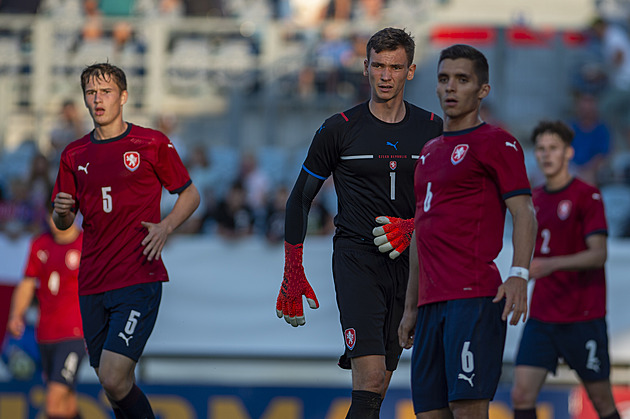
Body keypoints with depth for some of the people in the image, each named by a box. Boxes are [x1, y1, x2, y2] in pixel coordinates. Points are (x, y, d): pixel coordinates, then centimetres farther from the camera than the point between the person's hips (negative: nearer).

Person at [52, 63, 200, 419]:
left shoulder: (152, 144, 0)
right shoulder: (74, 155, 12)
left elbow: (190, 194, 9)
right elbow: (63, 224, 18)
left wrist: (166, 227, -10)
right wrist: (61, 212, -6)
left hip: (139, 279, -5)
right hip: (92, 283, 5)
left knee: (114, 378, -19)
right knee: (111, 383, 7)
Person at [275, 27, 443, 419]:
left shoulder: (433, 129, 7)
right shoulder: (339, 129, 0)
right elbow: (301, 199, 7)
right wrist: (292, 273, 3)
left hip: (406, 264, 3)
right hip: (356, 256, -3)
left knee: (378, 386, 6)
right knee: (370, 378, -19)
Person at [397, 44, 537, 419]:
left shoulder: (496, 142, 0)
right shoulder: (429, 152, 24)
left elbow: (524, 214, -9)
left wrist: (519, 275, -24)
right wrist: (411, 308, 24)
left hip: (474, 299, -8)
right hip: (431, 304, 8)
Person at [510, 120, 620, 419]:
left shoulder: (586, 196, -7)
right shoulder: (534, 199, 12)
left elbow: (598, 255, -16)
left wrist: (552, 264, -29)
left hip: (583, 318, -5)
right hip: (542, 314, 5)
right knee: (522, 394, -9)